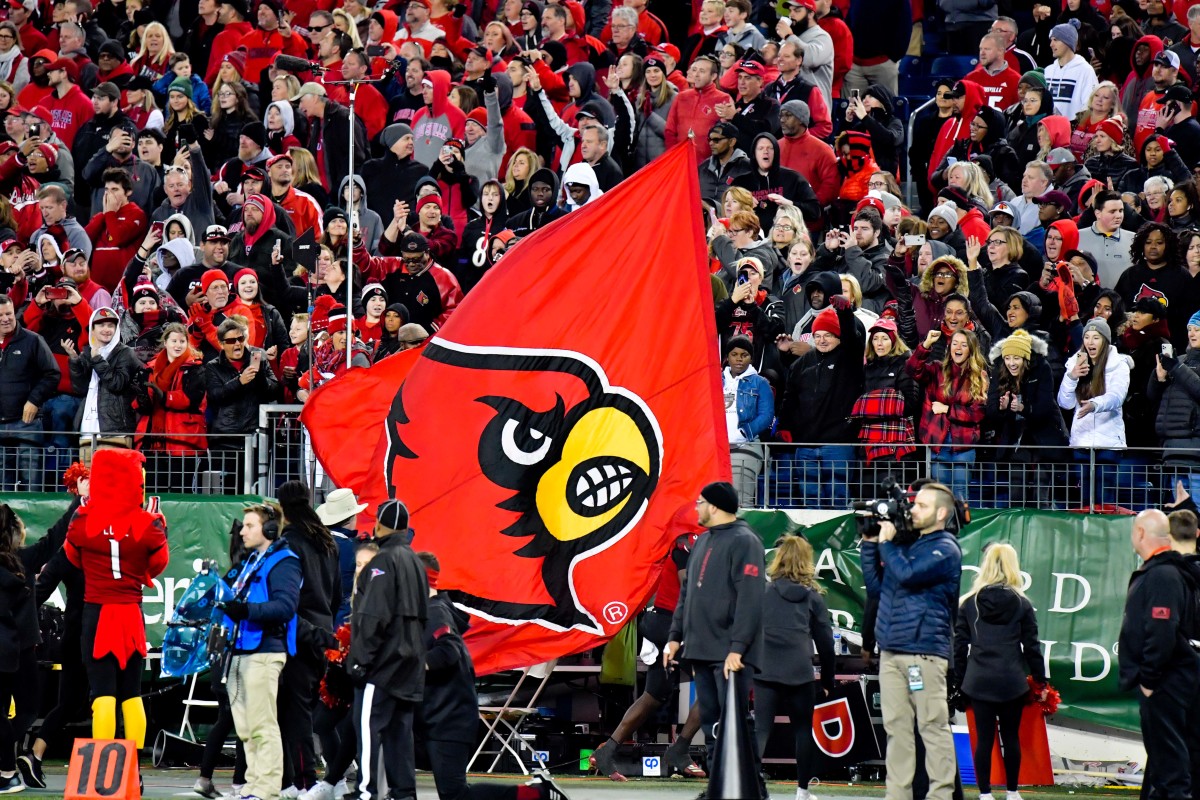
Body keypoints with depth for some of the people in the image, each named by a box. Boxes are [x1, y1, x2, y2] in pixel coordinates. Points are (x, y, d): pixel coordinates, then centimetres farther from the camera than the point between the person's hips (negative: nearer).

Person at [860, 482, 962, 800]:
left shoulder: (945, 549, -4)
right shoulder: (905, 544, 19)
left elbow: (906, 575, -18)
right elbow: (875, 585, 21)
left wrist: (886, 542, -5)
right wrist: (870, 544, 13)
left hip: (924, 652, -7)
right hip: (891, 652, 7)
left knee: (933, 727, -7)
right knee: (897, 729, 5)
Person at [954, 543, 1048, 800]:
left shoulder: (969, 603, 2)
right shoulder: (1021, 603, 0)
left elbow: (959, 646, 4)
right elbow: (1031, 646, 2)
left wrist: (959, 681, 12)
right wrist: (1040, 682, 10)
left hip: (978, 682, 0)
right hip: (1012, 682, 0)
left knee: (984, 739, 2)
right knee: (1011, 737, 9)